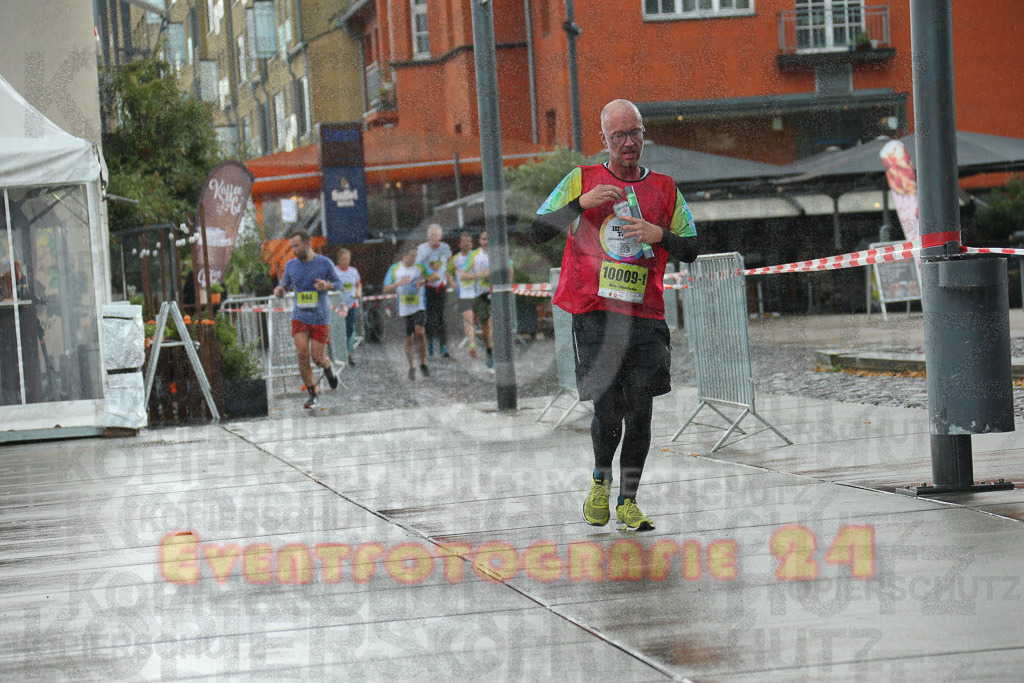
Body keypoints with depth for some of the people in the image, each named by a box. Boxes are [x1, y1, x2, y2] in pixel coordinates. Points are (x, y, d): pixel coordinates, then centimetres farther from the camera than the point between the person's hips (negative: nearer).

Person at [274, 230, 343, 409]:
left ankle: (328, 368, 34)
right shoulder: (291, 265, 3)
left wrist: (327, 285, -17)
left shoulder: (325, 263, -5)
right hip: (299, 318, 2)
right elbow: (284, 286, 12)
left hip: (320, 318, -2)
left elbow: (338, 284, 6)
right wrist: (278, 291, -13)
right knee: (302, 354, -13)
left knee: (317, 357, -4)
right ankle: (312, 394, 0)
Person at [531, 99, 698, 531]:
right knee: (608, 412, -8)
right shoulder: (582, 180, 7)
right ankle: (601, 479, 21)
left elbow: (691, 250, 13)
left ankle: (628, 501, 10)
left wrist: (660, 235, -7)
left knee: (640, 413, -3)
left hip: (645, 317, 2)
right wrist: (582, 203, -10)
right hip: (594, 315, -2)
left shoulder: (664, 189, 12)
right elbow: (538, 232, 2)